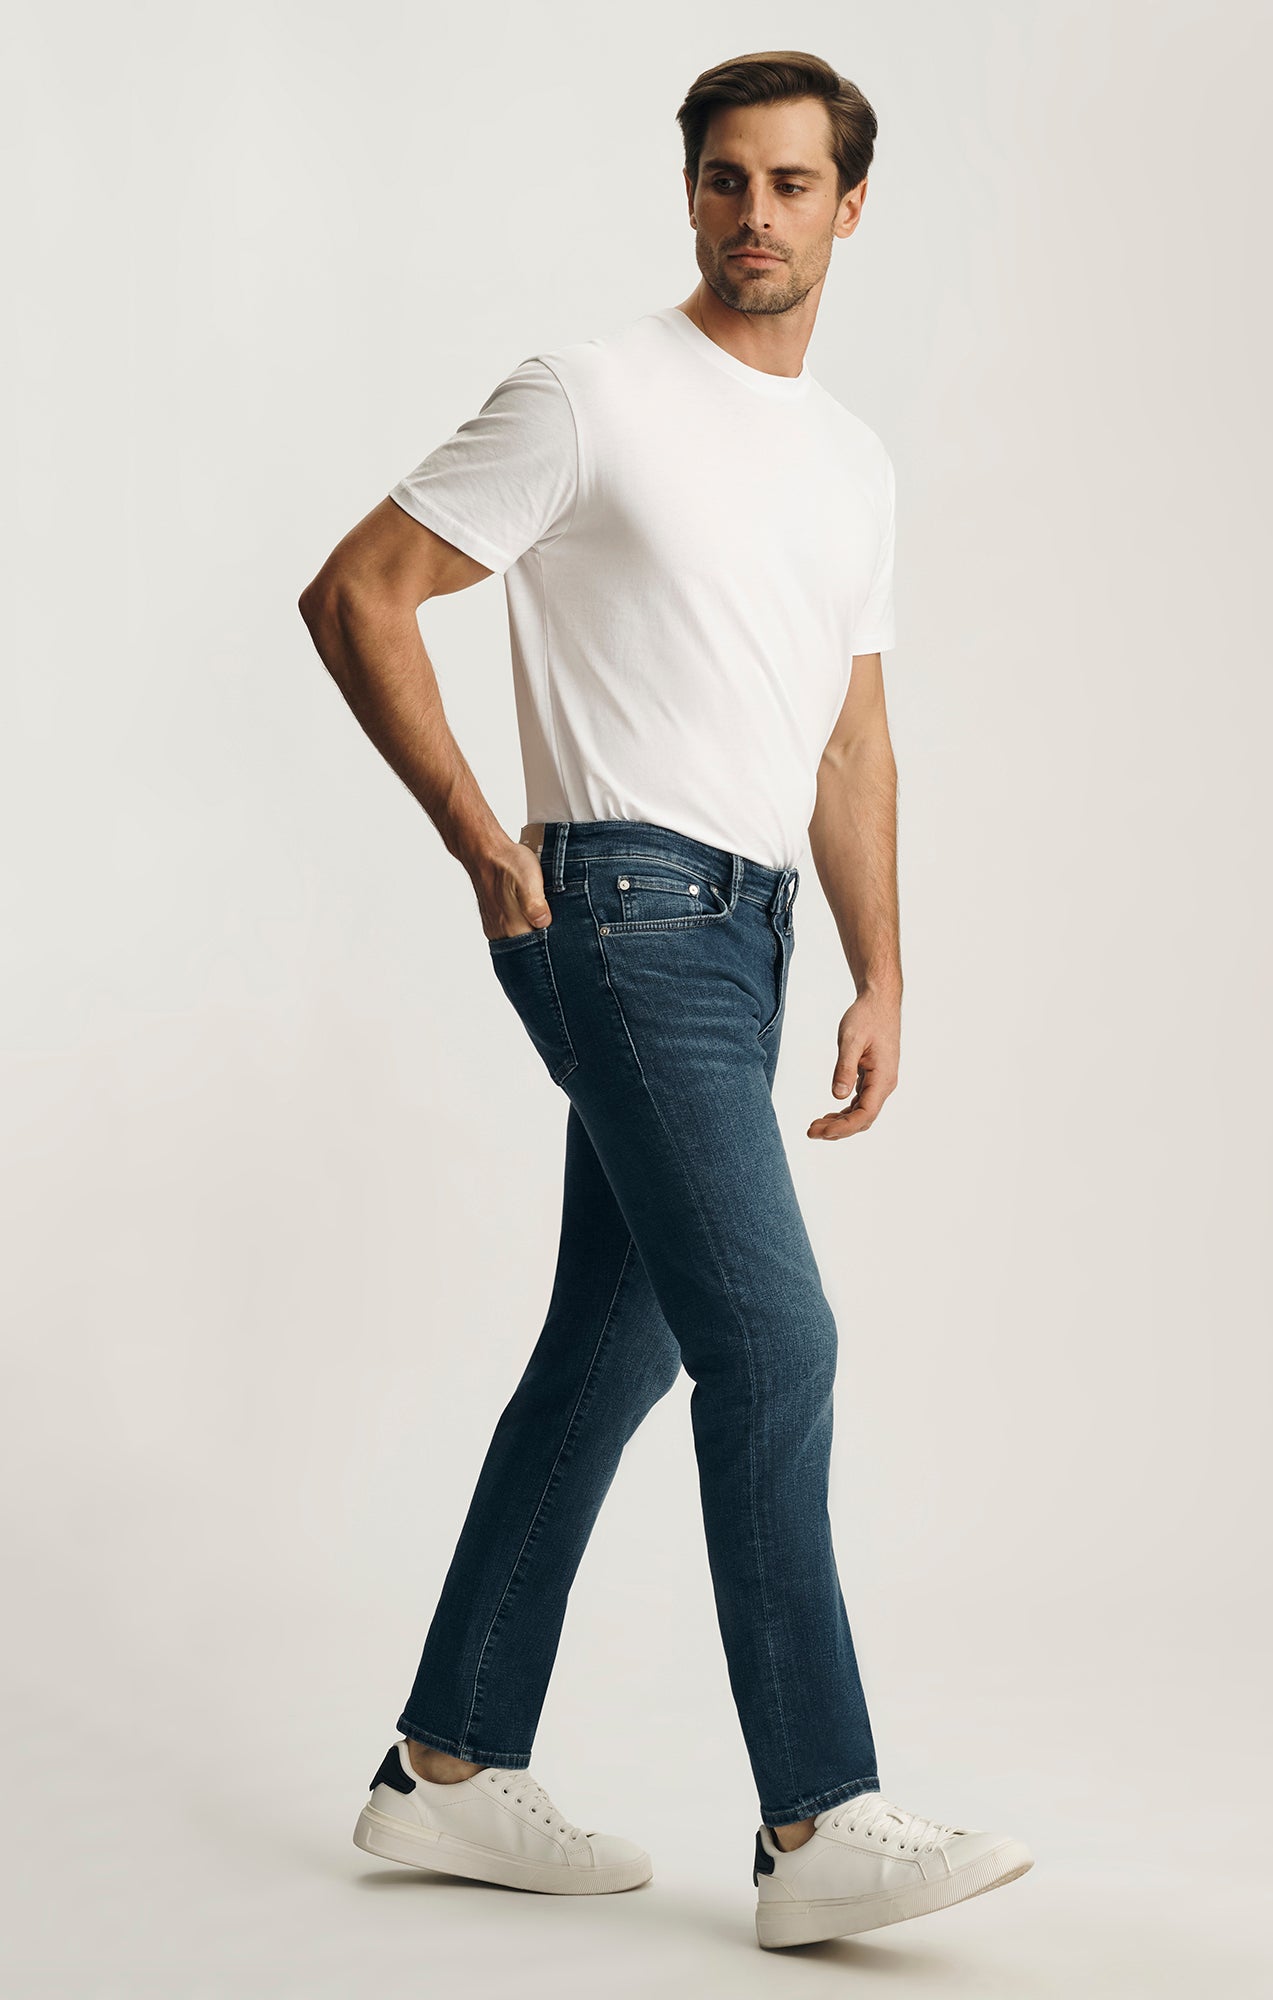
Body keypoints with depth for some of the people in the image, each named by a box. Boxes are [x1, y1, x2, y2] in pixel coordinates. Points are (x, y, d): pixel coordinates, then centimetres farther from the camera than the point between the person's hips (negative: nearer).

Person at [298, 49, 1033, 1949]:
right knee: (771, 1340, -14)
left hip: (746, 934, 8)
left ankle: (451, 1769, 21)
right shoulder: (592, 396, -5)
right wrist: (483, 842, -10)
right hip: (627, 910, -8)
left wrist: (883, 978, 10)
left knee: (612, 1351, 10)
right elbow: (356, 594, -5)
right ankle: (821, 1825, -8)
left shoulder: (856, 465, 18)